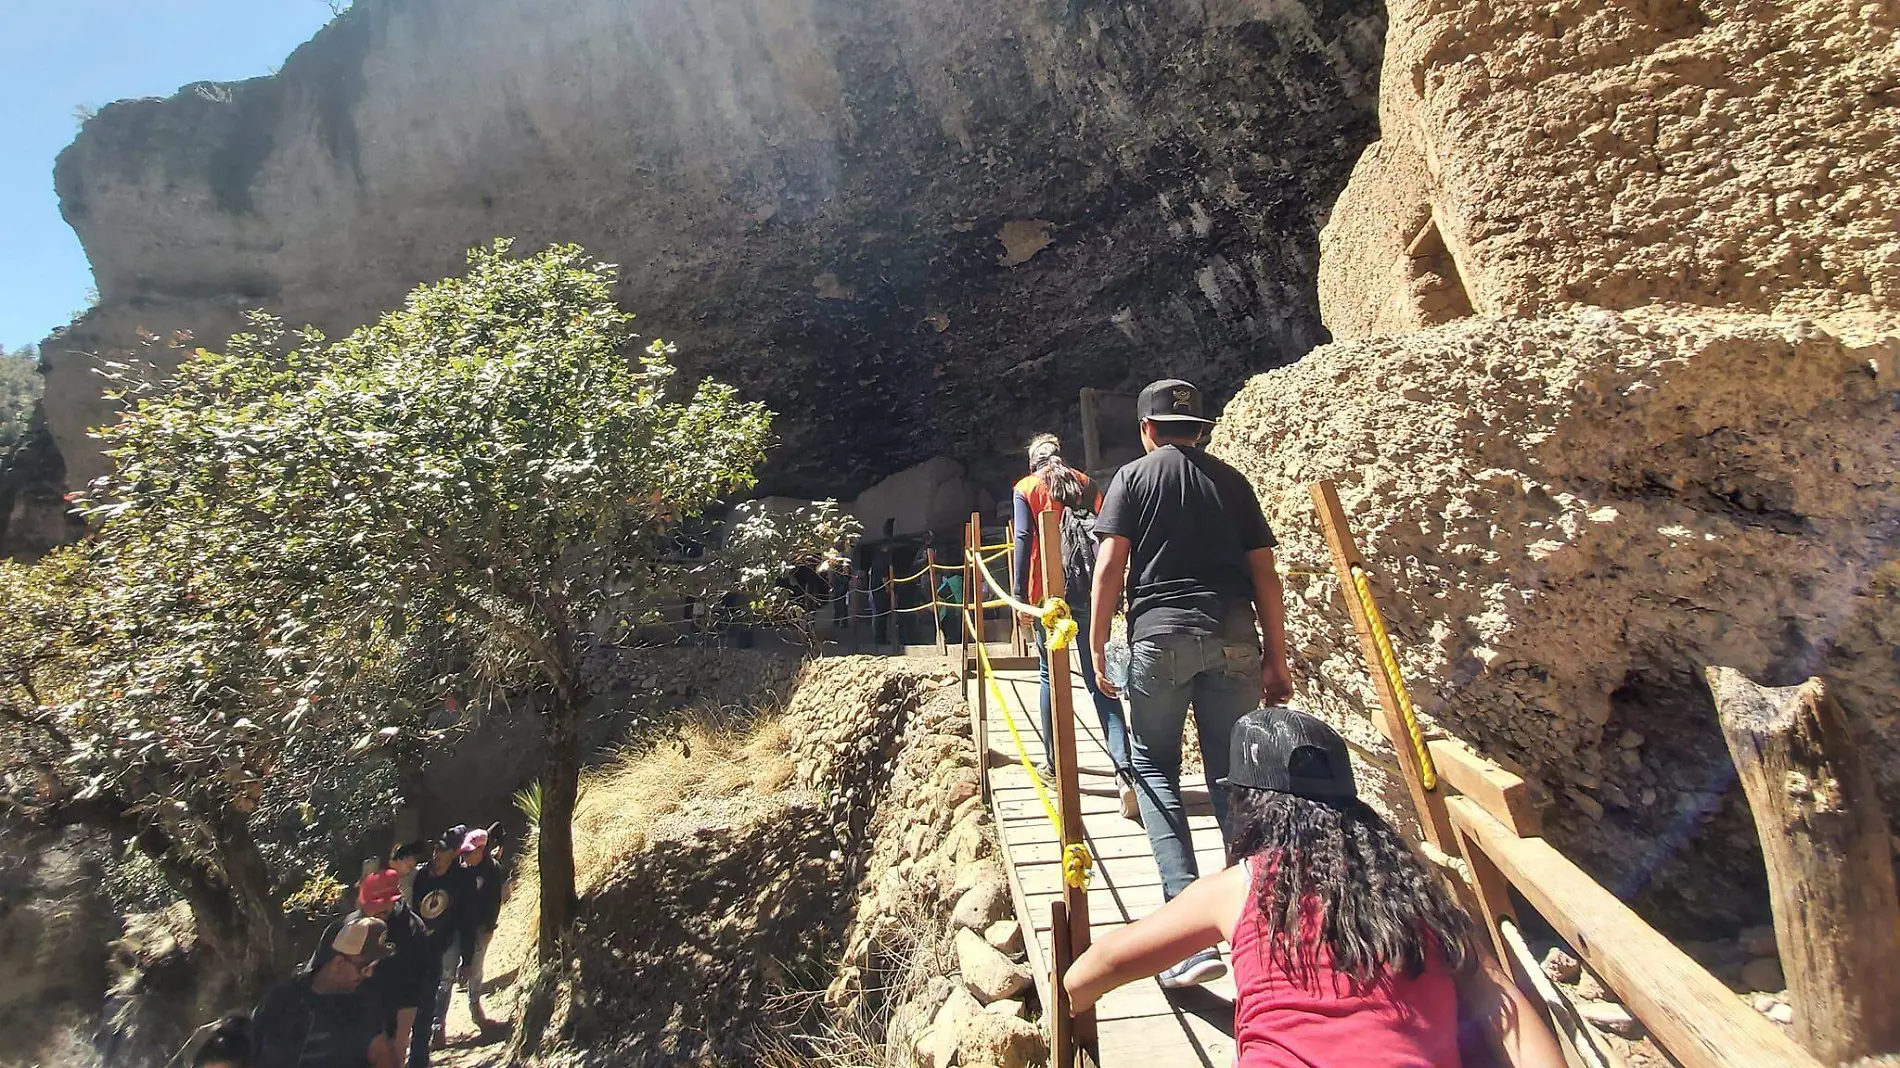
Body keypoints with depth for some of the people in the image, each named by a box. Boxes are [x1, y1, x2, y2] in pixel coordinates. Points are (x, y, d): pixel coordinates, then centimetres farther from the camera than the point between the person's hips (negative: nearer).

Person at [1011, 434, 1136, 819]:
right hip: (1090, 591, 2)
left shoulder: (1026, 487, 6)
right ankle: (1125, 769, -13)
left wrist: (1020, 595, -7)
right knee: (1099, 681, 1)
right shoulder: (1086, 483, 15)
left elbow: (1024, 539, -6)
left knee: (1051, 675, 13)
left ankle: (1053, 762, 20)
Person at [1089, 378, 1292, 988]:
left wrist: (1096, 646, 1)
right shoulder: (1232, 481, 15)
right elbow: (1264, 574, 9)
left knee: (1155, 769, 7)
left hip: (1159, 635, -3)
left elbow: (1110, 566, -3)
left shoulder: (1133, 477, 7)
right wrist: (1276, 657, 12)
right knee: (1232, 775, 10)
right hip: (1234, 639, 3)